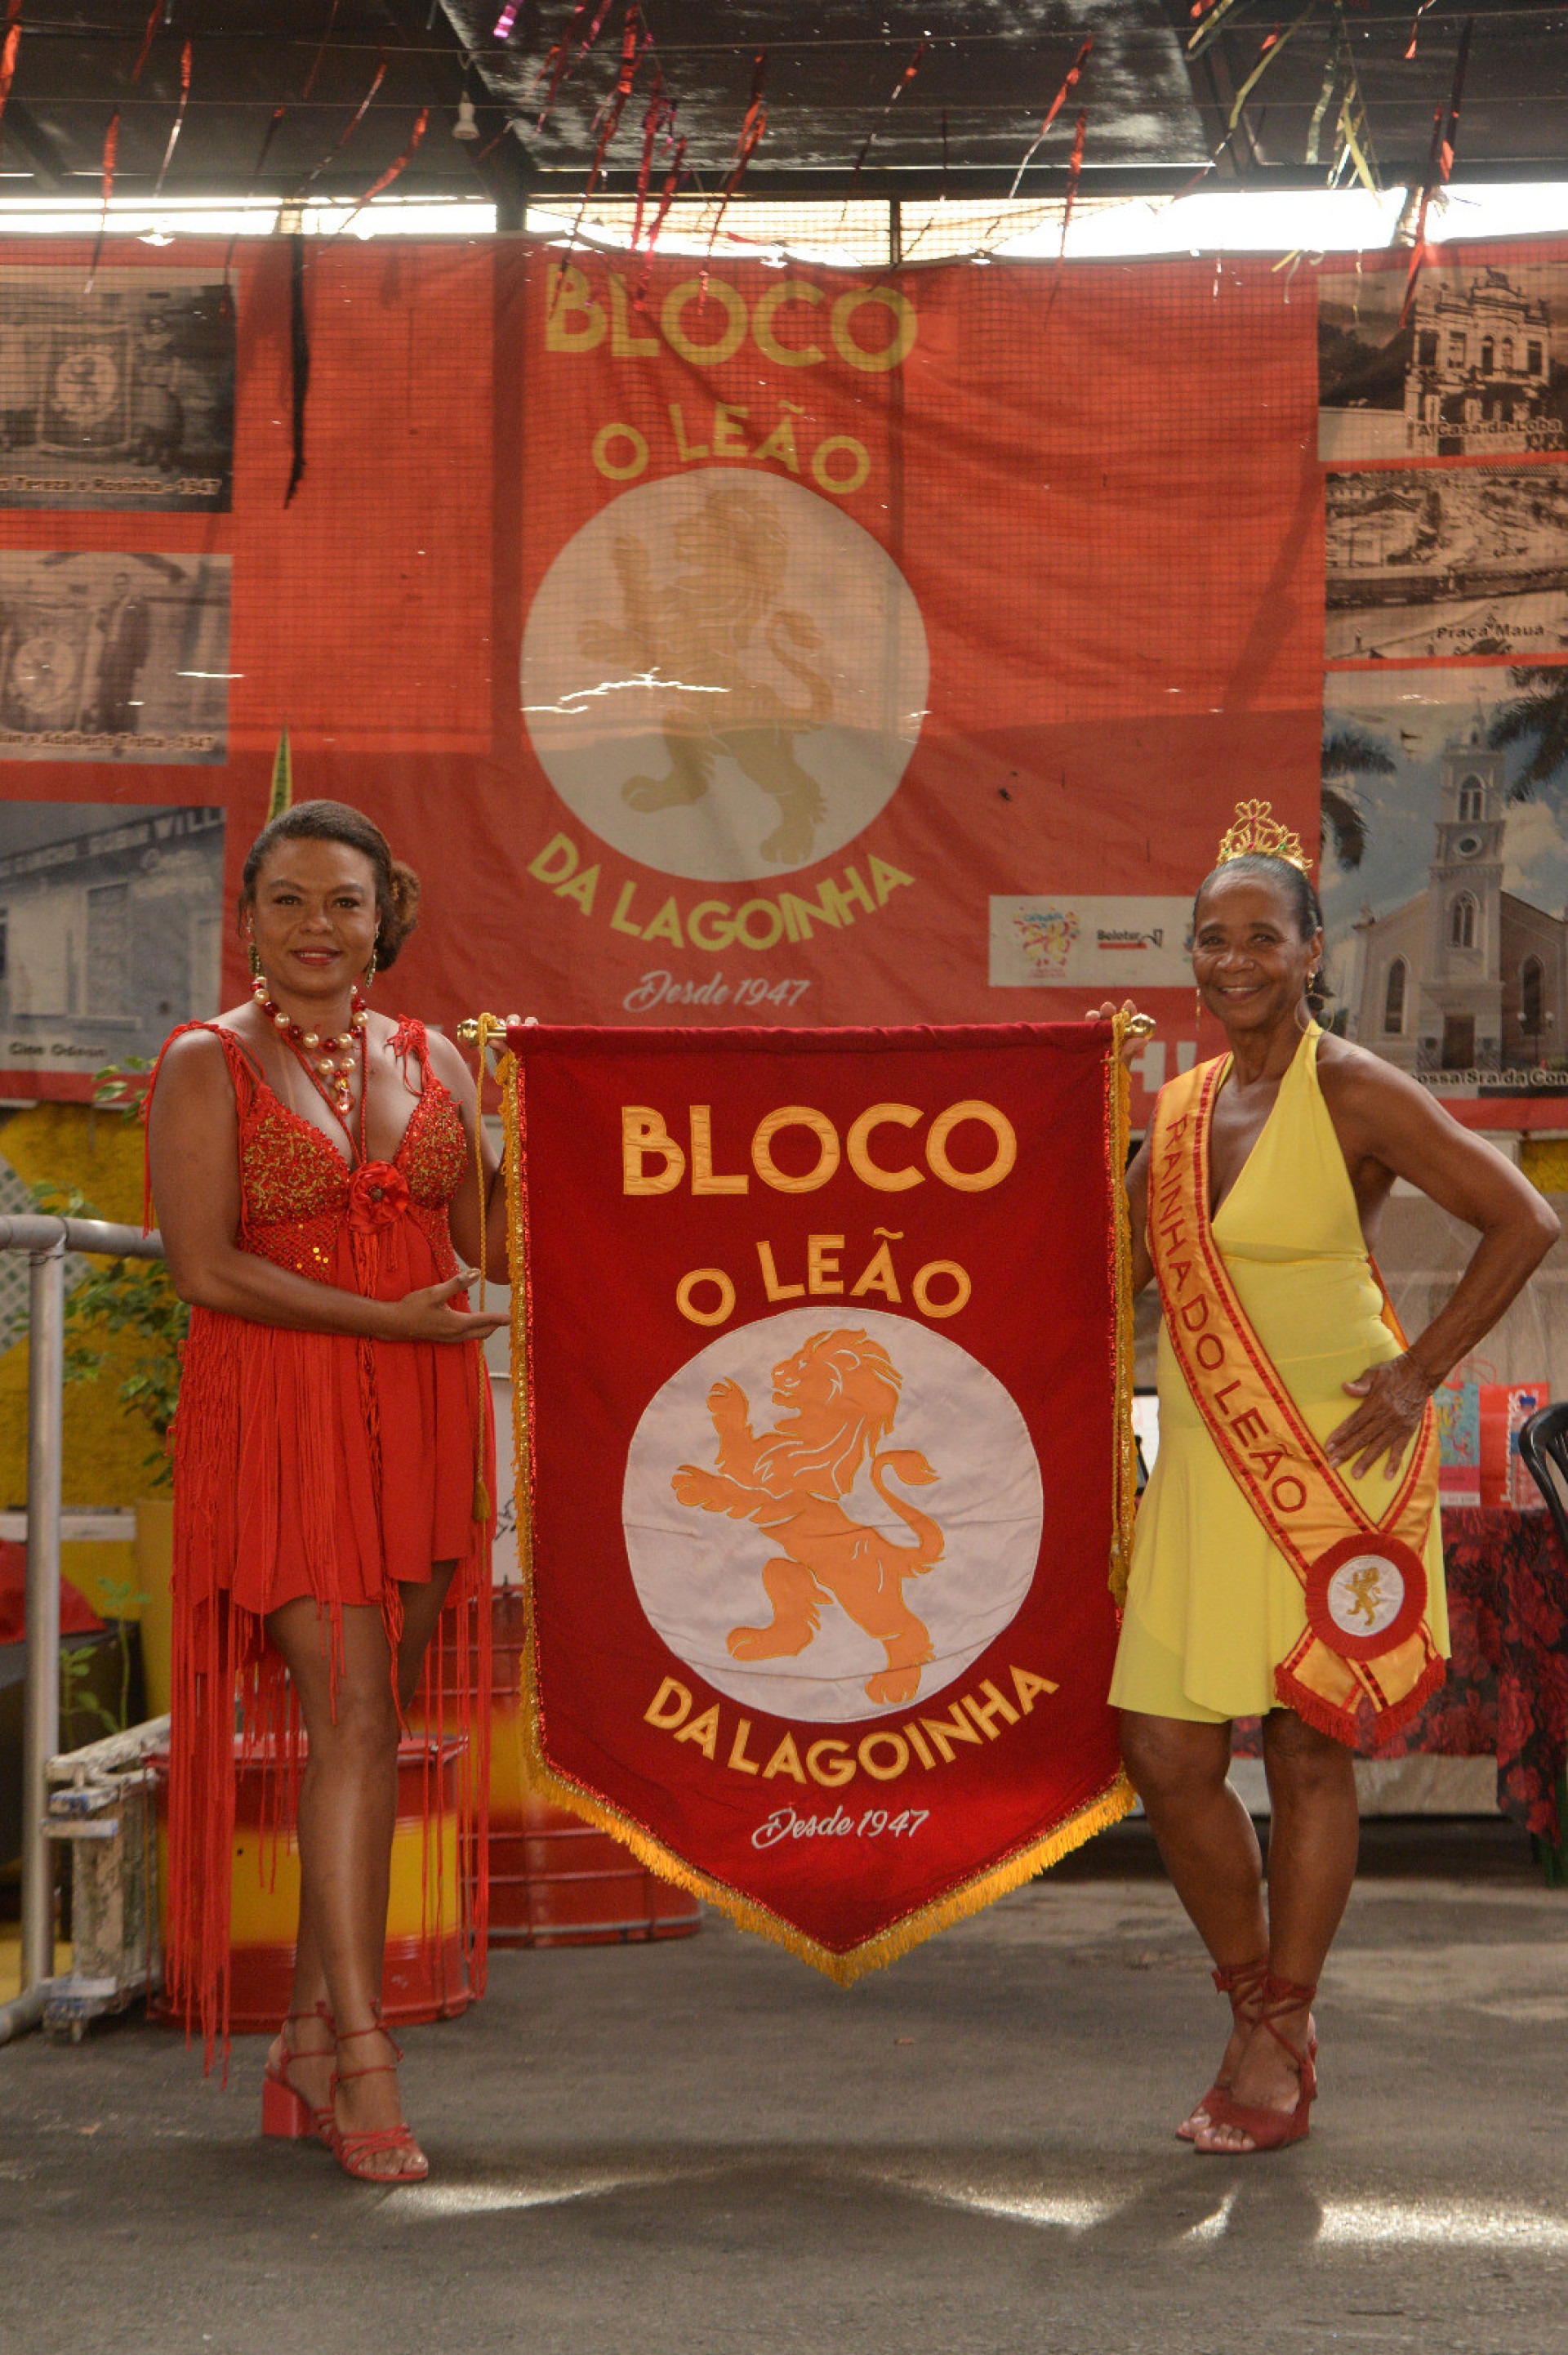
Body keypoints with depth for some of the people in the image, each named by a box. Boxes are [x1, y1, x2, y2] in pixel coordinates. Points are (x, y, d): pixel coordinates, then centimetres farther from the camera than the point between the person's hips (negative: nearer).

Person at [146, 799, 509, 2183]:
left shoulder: (433, 1062, 14)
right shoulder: (207, 1067, 1)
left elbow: (485, 1250, 18)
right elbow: (205, 1268, -10)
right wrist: (387, 1319, -13)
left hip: (422, 1418, 4)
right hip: (278, 1416, -4)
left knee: (372, 1720, 6)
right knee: (349, 1708, -12)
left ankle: (310, 2037, 16)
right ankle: (359, 2048, -9)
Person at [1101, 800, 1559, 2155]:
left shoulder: (1353, 1096, -9)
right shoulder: (1181, 1108, 10)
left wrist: (1420, 1376, -11)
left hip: (1333, 1461, -6)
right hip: (1207, 1468, 6)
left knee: (1309, 1749, 2)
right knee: (1166, 1752, 3)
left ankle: (1280, 2046, 15)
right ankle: (1257, 2011, 24)